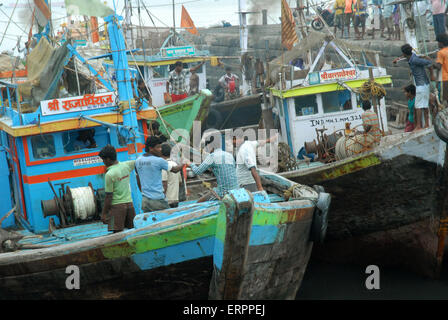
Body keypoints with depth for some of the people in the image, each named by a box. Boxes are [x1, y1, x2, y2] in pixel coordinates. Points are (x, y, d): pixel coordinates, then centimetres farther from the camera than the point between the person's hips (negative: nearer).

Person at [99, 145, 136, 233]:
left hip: (117, 205, -7)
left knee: (118, 233, -5)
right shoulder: (126, 165, 1)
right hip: (129, 202, 7)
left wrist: (104, 213, -7)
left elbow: (109, 196, -13)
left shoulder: (109, 174, -15)